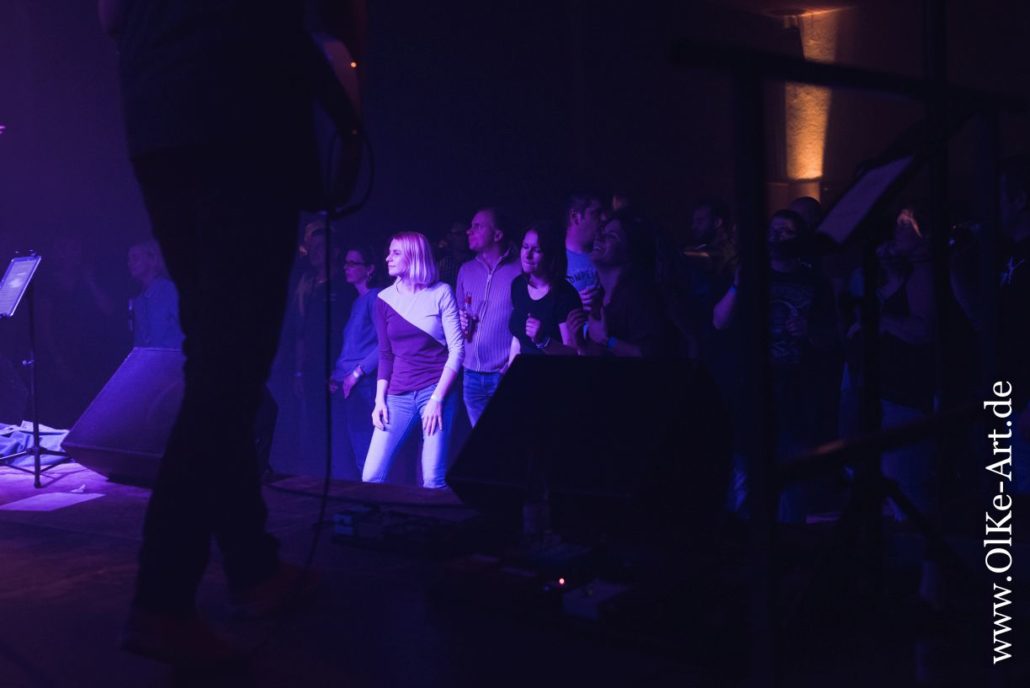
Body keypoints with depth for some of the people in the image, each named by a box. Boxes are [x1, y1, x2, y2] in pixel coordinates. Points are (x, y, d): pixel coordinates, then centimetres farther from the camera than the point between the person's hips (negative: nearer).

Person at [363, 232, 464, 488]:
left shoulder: (441, 293, -2)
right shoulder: (384, 299, 8)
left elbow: (457, 349, -6)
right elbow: (385, 355, 12)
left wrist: (437, 398, -13)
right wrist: (379, 400, 2)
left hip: (435, 390, -3)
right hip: (398, 395, 4)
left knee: (433, 481, -5)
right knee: (371, 476, -3)